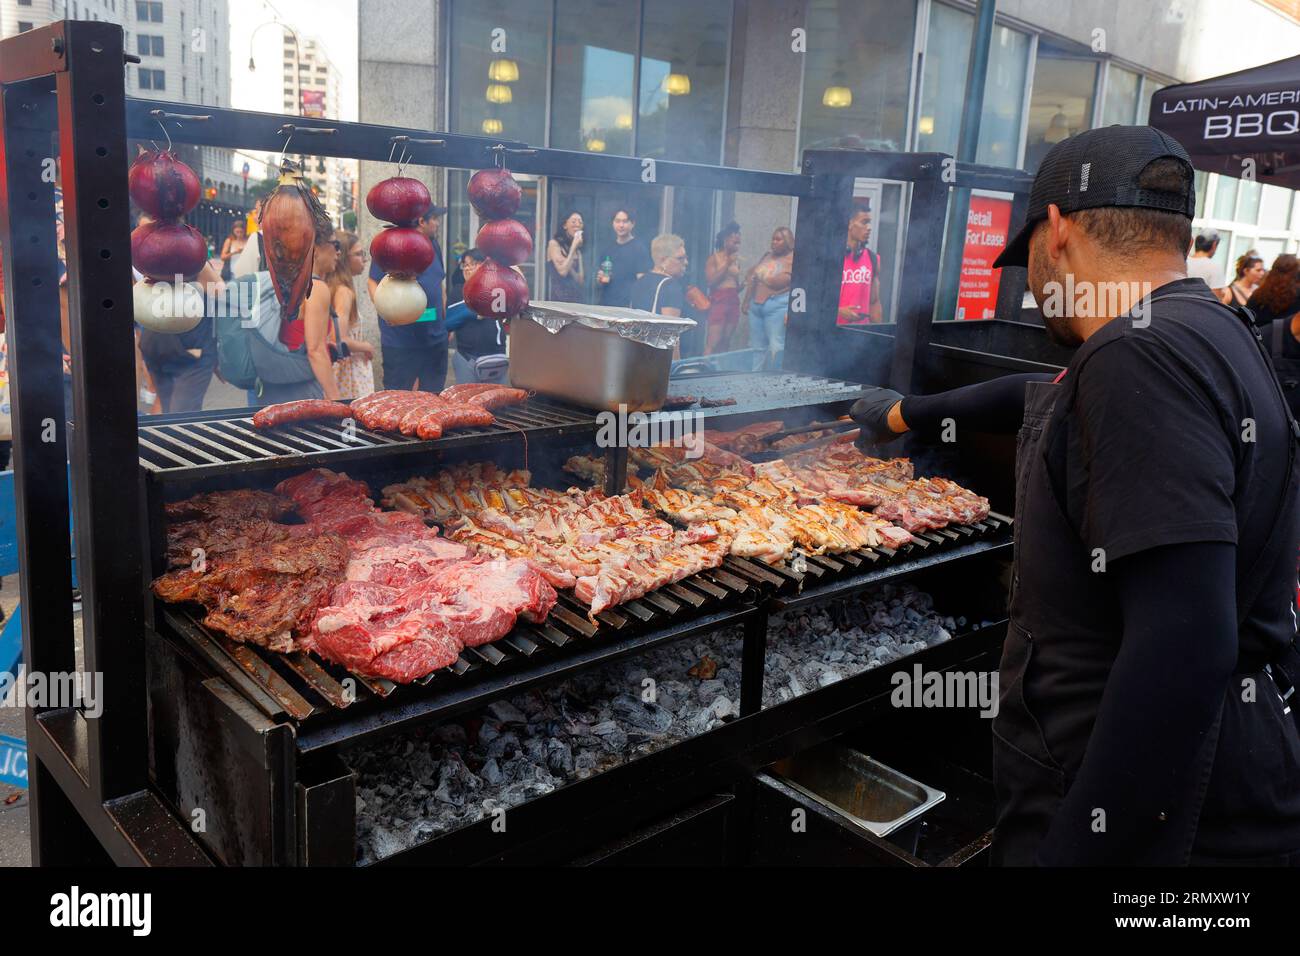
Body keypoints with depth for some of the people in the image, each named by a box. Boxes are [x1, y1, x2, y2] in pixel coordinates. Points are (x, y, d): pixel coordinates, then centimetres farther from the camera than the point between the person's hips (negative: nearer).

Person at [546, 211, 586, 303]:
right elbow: (563, 271, -14)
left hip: (576, 297, 6)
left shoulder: (578, 249, 16)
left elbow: (580, 279, 10)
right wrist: (573, 247, -9)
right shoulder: (554, 243, -2)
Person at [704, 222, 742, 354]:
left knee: (725, 343, 3)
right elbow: (710, 282, -11)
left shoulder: (736, 260, 15)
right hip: (718, 300, -6)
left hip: (733, 302, 6)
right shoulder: (714, 259, -1)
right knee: (713, 343, -13)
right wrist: (727, 265, -11)